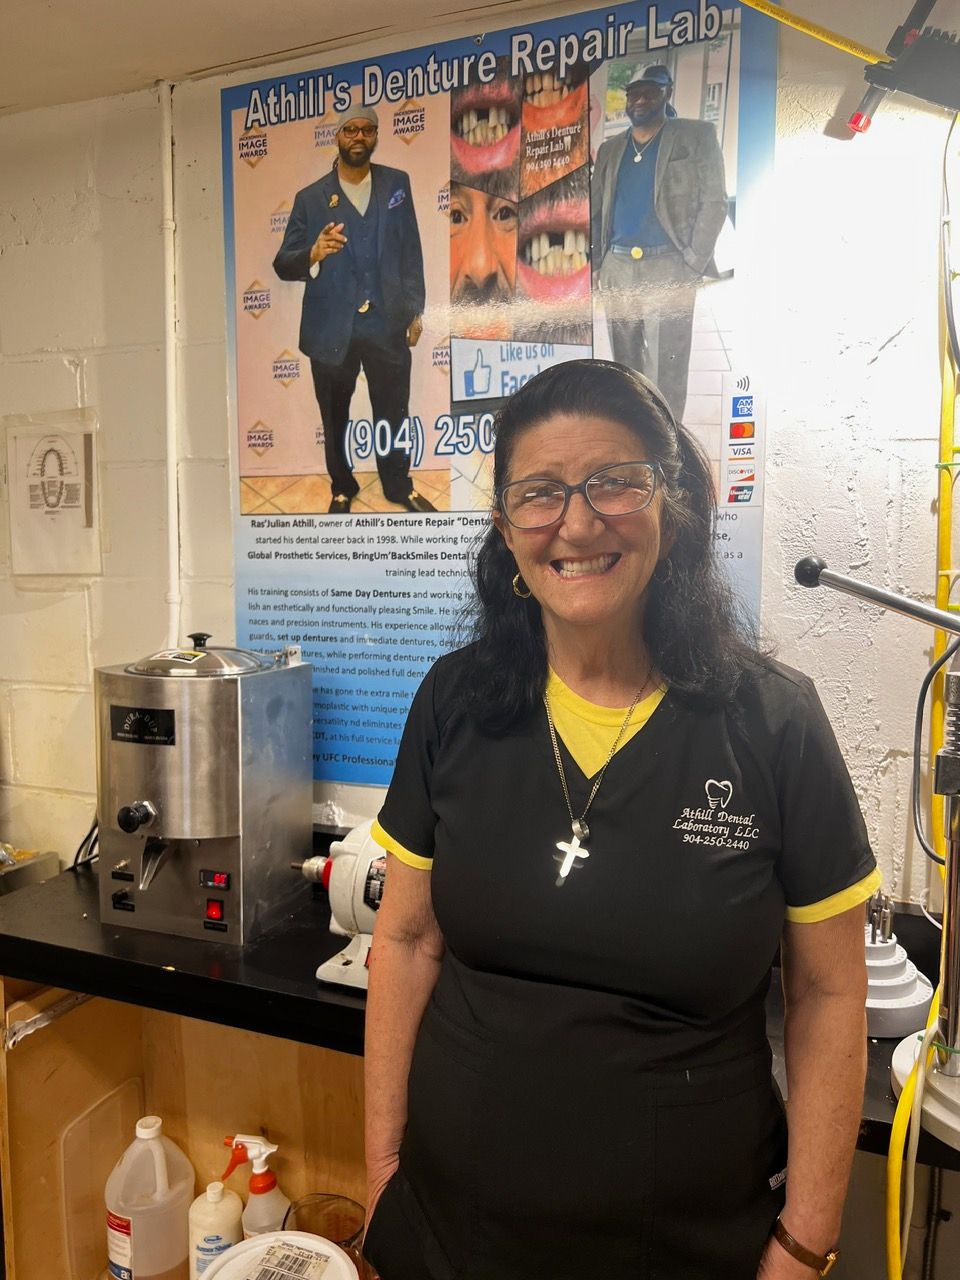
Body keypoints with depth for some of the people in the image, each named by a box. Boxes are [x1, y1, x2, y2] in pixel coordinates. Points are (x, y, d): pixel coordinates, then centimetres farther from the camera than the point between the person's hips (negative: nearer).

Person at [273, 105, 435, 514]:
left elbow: (411, 251, 7)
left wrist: (415, 309, 1)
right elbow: (283, 265, -5)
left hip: (387, 325, 1)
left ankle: (399, 486, 31)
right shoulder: (310, 198, 2)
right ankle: (342, 489, 33)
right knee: (335, 418, 13)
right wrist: (313, 255, -26)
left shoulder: (397, 183, 7)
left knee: (394, 414, 11)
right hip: (332, 328, 0)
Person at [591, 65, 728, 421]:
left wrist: (693, 262, -9)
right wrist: (594, 264, 6)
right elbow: (594, 210, 20)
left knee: (666, 373, -11)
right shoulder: (610, 148, 21)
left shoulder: (696, 136, 8)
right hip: (616, 269, 4)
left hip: (668, 269, -4)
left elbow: (715, 202, 1)